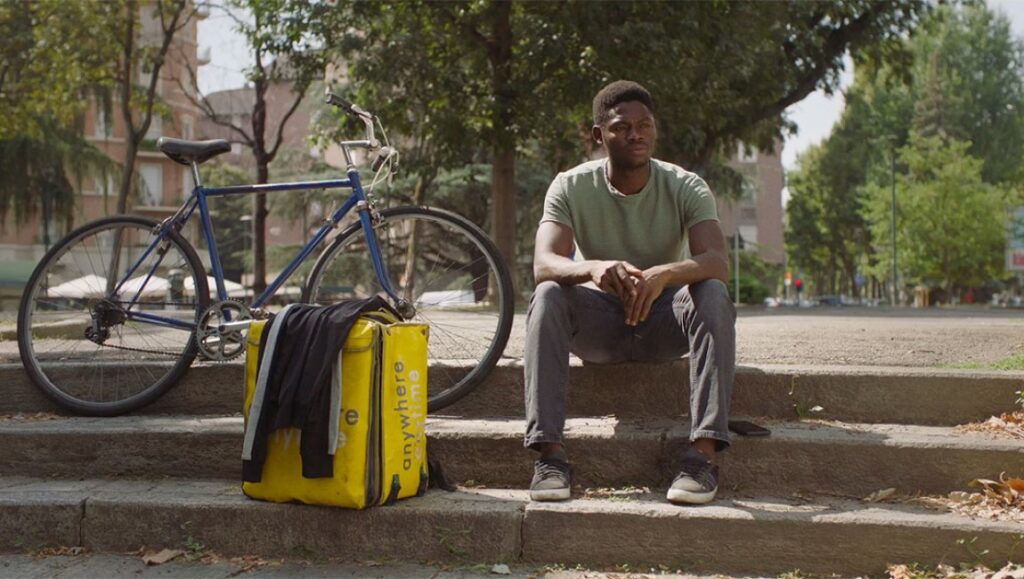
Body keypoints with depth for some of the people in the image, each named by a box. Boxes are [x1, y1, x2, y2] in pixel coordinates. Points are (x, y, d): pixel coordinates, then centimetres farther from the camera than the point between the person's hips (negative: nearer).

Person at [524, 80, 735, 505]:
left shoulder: (685, 188, -9)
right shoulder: (571, 187, -9)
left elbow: (718, 262, -25)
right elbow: (543, 264, -25)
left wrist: (664, 273, -47)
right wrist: (593, 268, -48)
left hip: (663, 322, 0)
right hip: (599, 323, 0)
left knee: (713, 295, -31)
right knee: (546, 296, -31)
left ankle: (704, 453, -36)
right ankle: (550, 454, -36)